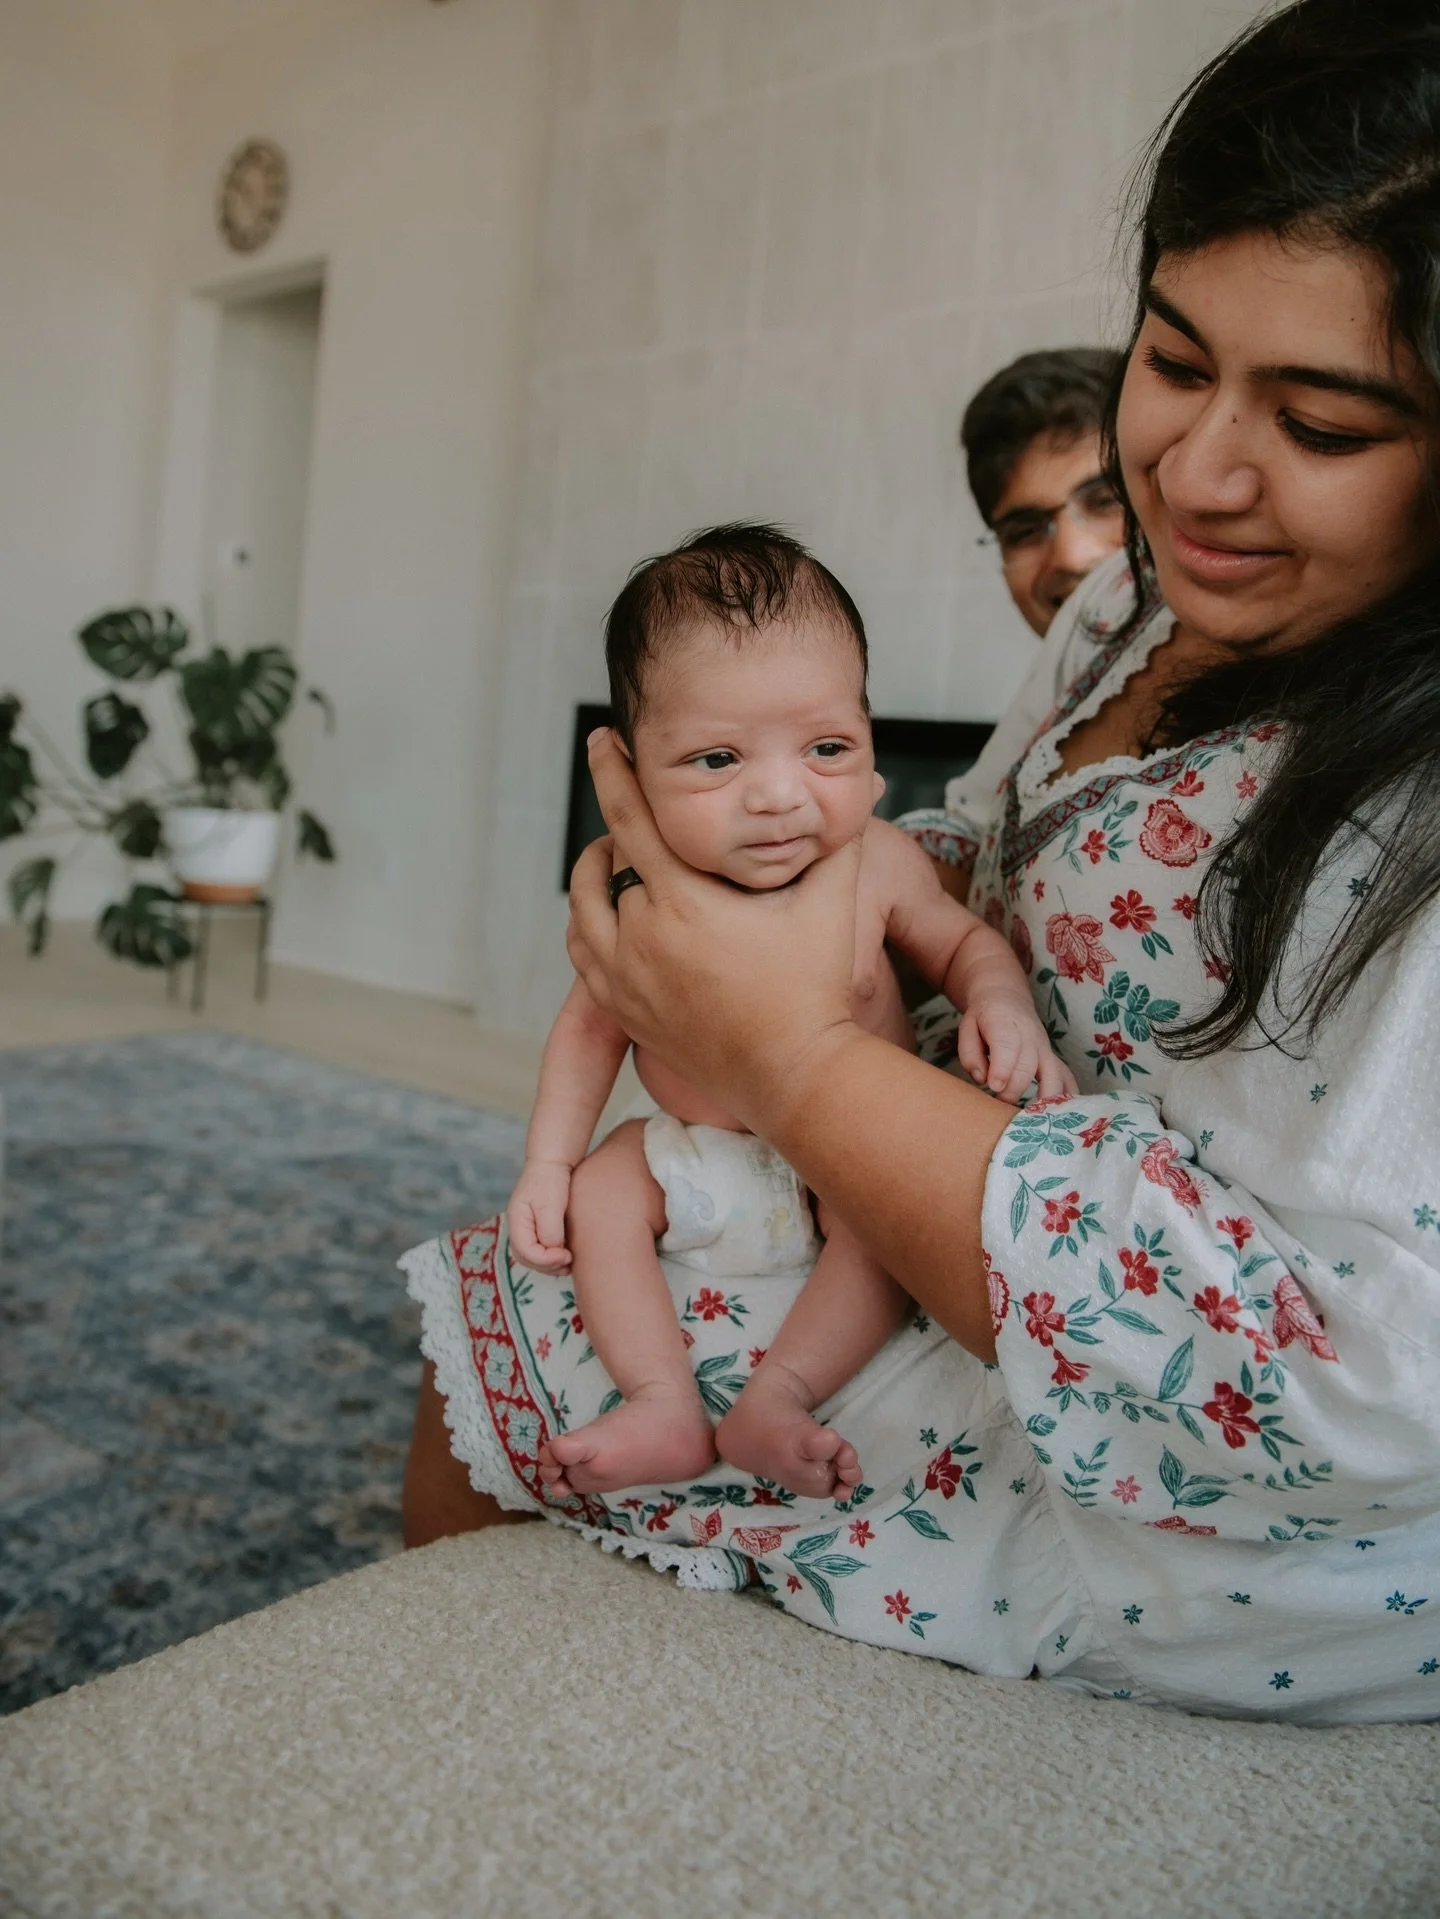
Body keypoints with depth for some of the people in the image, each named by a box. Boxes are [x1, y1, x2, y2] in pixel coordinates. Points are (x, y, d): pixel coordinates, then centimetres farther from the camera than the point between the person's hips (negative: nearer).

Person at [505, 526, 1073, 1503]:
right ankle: (666, 1407, -10)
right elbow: (593, 1025, -2)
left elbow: (963, 940, 1)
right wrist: (547, 1162, -6)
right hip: (703, 1161, 2)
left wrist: (1003, 1002, -21)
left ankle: (778, 1394, -20)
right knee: (601, 1192, -15)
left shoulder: (877, 862, -19)